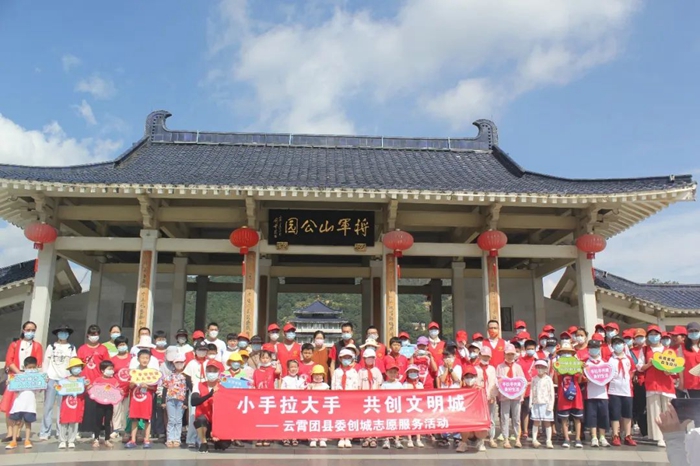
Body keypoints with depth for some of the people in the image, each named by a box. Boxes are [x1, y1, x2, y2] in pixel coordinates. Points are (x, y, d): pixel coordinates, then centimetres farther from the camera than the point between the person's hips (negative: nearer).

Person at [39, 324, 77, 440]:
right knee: (48, 406, -2)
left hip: (65, 380, 1)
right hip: (51, 379, -1)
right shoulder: (51, 346, 8)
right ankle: (45, 432, 1)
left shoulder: (72, 348, 10)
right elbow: (45, 362, 6)